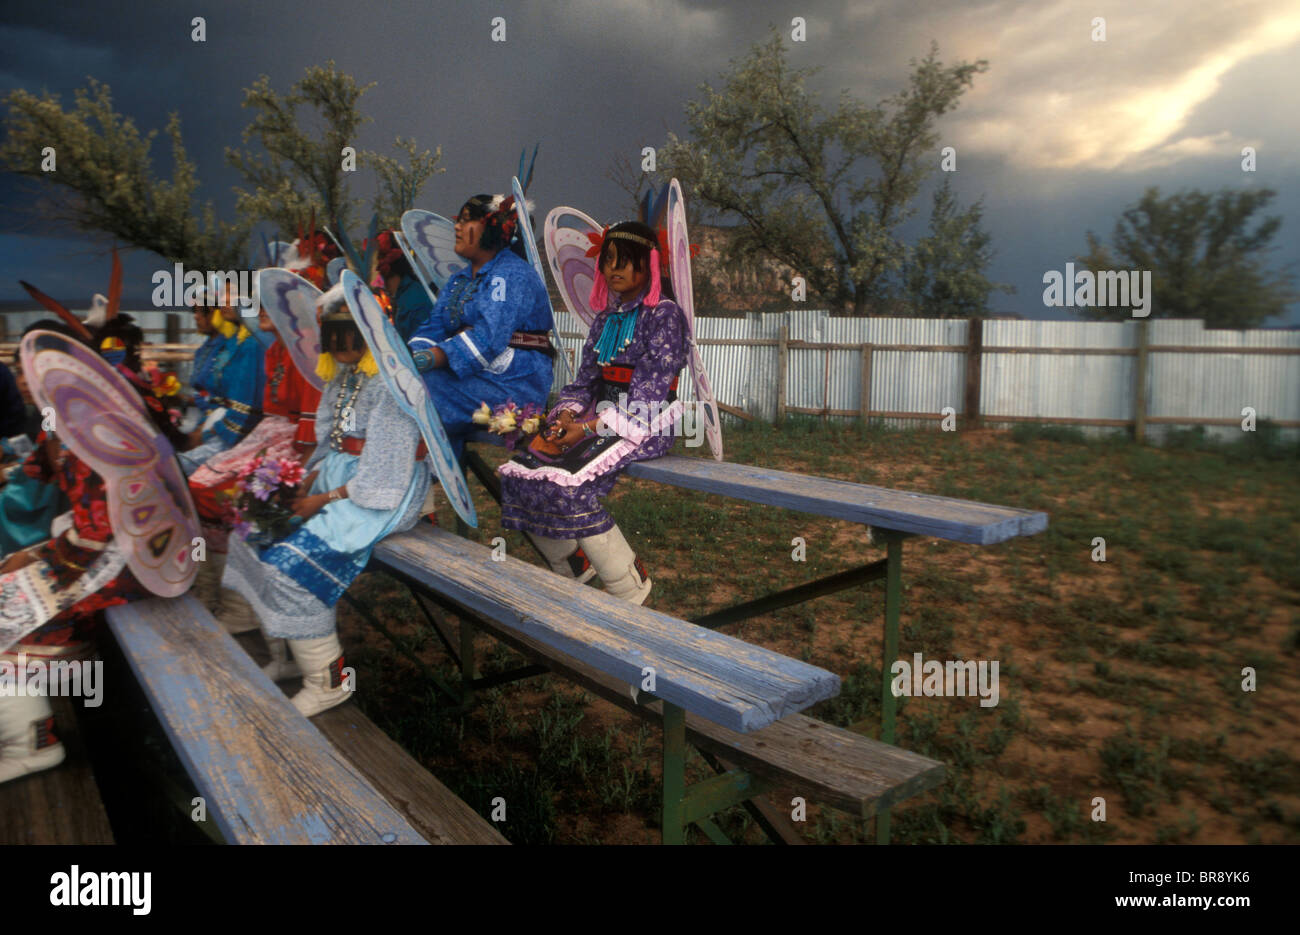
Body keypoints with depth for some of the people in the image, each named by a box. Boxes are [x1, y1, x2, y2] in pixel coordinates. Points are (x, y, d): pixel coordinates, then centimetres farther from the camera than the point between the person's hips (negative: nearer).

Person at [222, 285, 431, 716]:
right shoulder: (342, 376, 14)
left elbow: (385, 465, -19)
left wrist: (329, 498, -16)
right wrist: (311, 477, 0)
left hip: (381, 490, -10)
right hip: (339, 476, 10)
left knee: (294, 560, -21)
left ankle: (328, 681, -6)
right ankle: (280, 652, 13)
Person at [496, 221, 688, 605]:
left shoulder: (663, 314, -5)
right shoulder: (606, 317, 18)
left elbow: (648, 392, -13)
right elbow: (586, 378, 16)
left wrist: (590, 428, -18)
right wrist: (566, 414, -6)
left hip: (644, 425, -7)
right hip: (598, 417, 7)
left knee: (566, 483, -28)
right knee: (519, 472, -10)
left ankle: (630, 584, -12)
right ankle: (571, 567, 7)